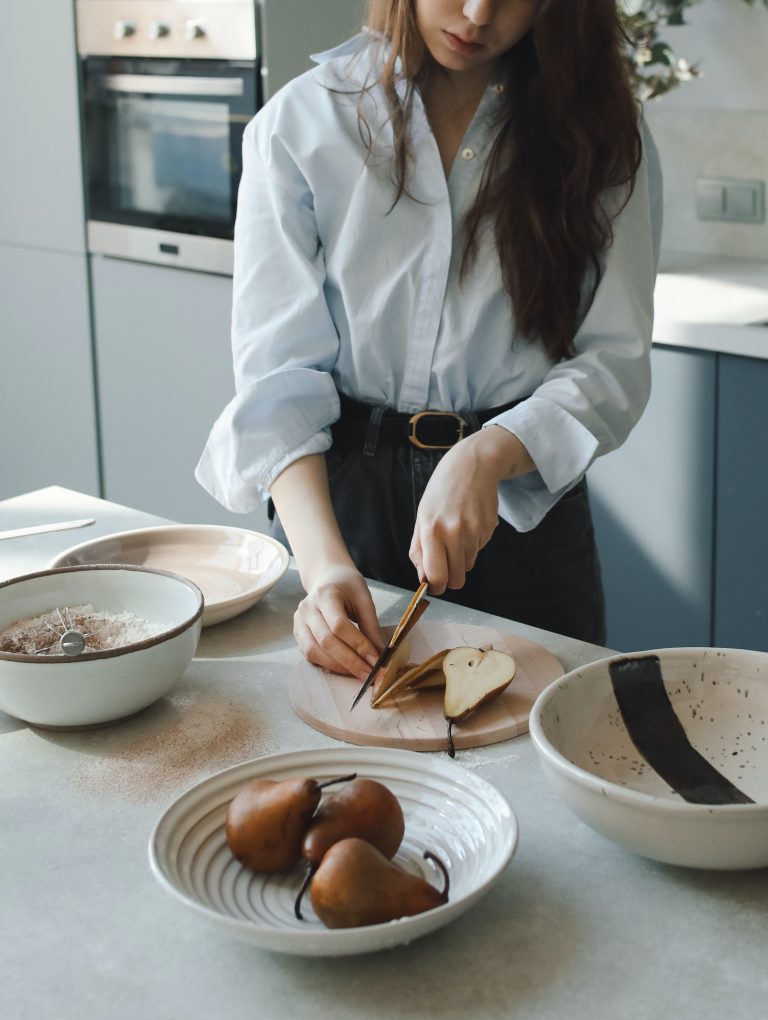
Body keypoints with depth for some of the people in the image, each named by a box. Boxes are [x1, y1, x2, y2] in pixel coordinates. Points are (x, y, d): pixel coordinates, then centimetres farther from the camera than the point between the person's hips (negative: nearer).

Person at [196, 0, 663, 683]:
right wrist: (324, 565, -26)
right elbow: (277, 370, -13)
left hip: (523, 503, 1)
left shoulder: (600, 131, -3)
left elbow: (614, 359, -8)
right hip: (338, 489, 0)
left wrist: (486, 456, -27)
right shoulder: (300, 123, -7)